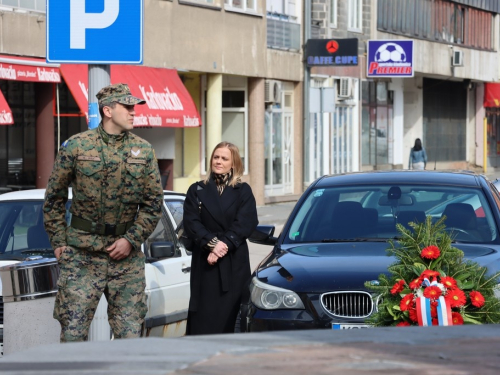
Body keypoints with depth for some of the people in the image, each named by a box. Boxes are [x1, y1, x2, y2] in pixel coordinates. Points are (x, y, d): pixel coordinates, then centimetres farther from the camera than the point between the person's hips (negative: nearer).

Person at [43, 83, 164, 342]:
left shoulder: (143, 151, 6)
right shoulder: (76, 146, -1)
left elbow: (154, 203, 7)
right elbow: (54, 198, 6)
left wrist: (131, 240, -4)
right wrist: (59, 241, 0)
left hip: (127, 255, 2)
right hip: (82, 255, -2)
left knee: (129, 333, 4)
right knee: (73, 332, -4)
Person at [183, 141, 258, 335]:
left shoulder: (243, 192, 10)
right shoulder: (197, 191, 11)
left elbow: (246, 223, -2)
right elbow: (191, 223, 0)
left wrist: (224, 243, -15)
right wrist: (211, 243, -14)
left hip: (234, 263, 0)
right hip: (205, 263, 0)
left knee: (231, 315, -4)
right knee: (203, 316, -6)